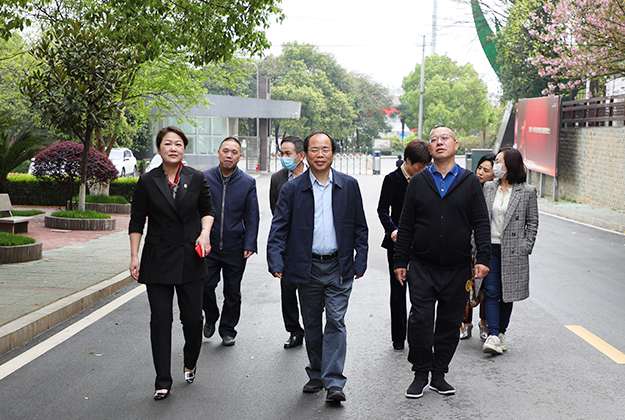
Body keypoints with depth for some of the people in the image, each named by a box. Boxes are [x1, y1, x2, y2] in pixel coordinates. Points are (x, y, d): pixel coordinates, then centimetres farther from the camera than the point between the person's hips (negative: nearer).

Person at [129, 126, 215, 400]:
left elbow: (207, 210, 14)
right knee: (160, 319, -1)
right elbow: (137, 221, 3)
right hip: (157, 260, -1)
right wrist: (134, 257, -2)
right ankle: (163, 382, 8)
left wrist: (205, 232, -5)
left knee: (193, 318, 3)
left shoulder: (196, 179, 2)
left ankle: (190, 364, 32)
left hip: (189, 259, 1)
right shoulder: (147, 182, 0)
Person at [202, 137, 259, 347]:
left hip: (235, 249, 0)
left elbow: (252, 217, 2)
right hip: (208, 246, 0)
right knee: (205, 286, 0)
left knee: (232, 293, 8)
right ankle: (211, 318, 29)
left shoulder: (248, 183, 1)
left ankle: (227, 330, 24)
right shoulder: (204, 178, 1)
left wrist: (249, 245, -7)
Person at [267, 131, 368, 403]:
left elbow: (360, 228, 6)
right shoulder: (292, 189, 1)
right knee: (311, 324, 12)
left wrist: (360, 262, 1)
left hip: (339, 267, -1)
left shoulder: (349, 186, 3)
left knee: (336, 322, -6)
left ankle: (334, 382, -2)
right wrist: (276, 261, -14)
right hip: (307, 268, 1)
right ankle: (316, 375, 26)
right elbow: (278, 229, -1)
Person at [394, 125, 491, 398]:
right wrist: (400, 261, 4)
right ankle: (421, 374, 9)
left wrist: (483, 258, -7)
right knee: (420, 320, -5)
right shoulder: (418, 182, 7)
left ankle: (439, 374, 20)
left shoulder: (470, 182, 6)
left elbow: (481, 223, 3)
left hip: (457, 268, 1)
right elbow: (406, 225, 7)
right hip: (422, 266, 0)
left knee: (449, 324, 7)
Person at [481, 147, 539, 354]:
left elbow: (532, 222, 3)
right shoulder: (488, 188, 7)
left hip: (513, 250, -2)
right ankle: (493, 336, -8)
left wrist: (526, 248, -4)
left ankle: (501, 332, 21)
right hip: (490, 247, 2)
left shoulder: (527, 192, -2)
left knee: (507, 293, 8)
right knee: (492, 292, -6)